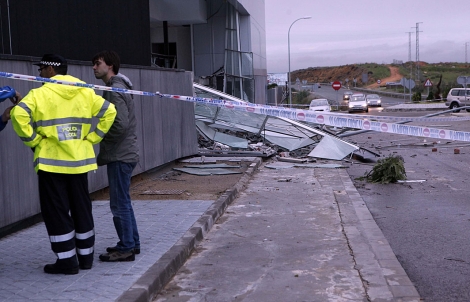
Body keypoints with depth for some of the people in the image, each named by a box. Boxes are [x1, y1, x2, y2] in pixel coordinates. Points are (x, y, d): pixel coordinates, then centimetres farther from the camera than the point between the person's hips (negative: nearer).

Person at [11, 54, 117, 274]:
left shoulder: (40, 94, -8)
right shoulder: (85, 92, 6)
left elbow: (19, 115, -21)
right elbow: (108, 111, 4)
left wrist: (33, 141, -9)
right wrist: (92, 138, 6)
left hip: (51, 162, -5)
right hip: (79, 160, 5)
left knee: (56, 211, 4)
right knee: (82, 209, 14)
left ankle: (67, 260, 6)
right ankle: (86, 256, 22)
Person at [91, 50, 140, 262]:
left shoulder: (115, 90, -15)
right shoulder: (116, 88, 16)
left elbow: (121, 125, -24)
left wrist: (100, 137, -9)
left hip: (120, 156, -10)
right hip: (123, 154, 10)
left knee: (119, 204, -4)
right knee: (123, 203, 17)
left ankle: (126, 248, 3)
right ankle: (132, 243, 26)